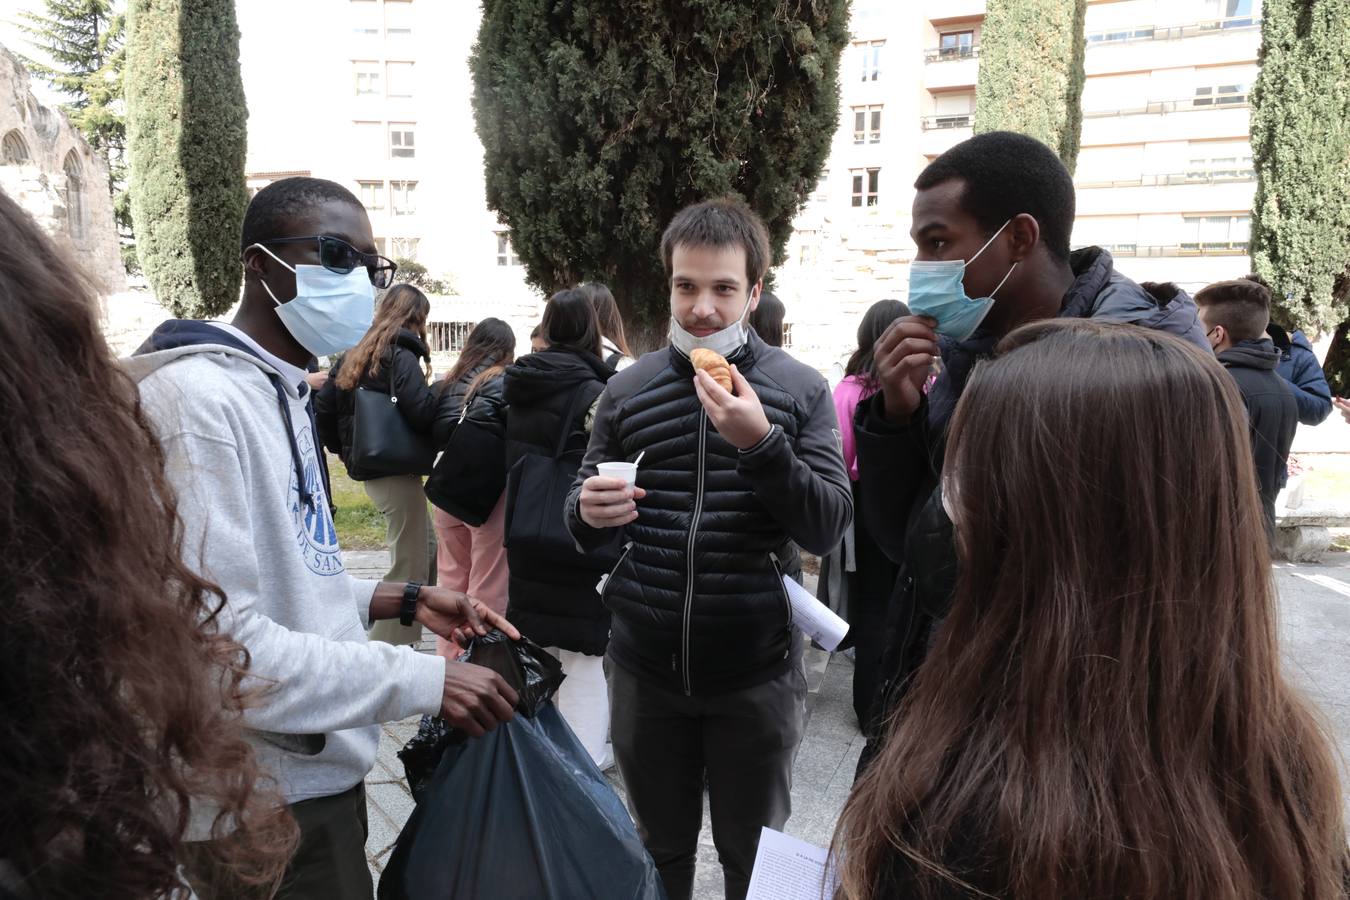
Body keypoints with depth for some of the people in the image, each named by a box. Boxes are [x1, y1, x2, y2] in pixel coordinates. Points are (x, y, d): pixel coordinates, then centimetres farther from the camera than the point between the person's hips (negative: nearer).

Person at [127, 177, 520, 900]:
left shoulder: (281, 392, 12)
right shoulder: (198, 397, -20)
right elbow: (218, 643, -26)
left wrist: (398, 600, 4)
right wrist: (425, 681, -24)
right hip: (268, 802, -9)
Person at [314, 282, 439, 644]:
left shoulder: (354, 354, 13)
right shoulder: (400, 355, -13)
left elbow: (323, 407, 14)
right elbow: (421, 412, -25)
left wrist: (344, 451, 19)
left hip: (367, 468, 9)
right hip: (395, 471, -9)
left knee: (426, 548, 22)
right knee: (409, 567, -1)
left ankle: (407, 635, 31)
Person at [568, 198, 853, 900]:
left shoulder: (800, 389, -4)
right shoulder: (627, 389, 2)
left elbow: (828, 528, -11)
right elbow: (583, 521, 10)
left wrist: (761, 441, -26)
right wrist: (588, 512, -14)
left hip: (756, 671, -2)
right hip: (645, 668, 2)